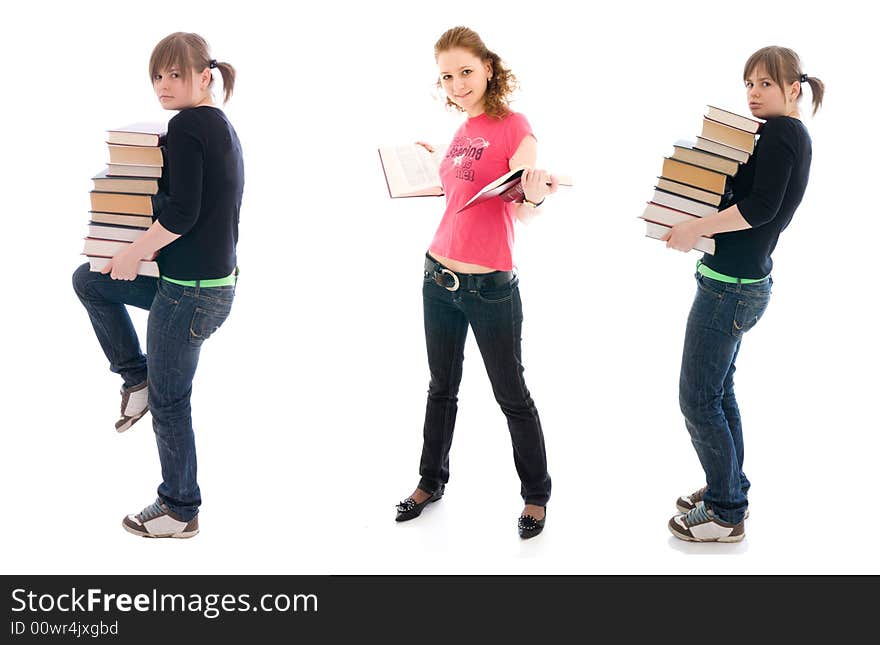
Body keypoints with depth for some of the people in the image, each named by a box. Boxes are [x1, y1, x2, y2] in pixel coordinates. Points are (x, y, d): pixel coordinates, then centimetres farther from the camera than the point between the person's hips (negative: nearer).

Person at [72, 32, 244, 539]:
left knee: (169, 401, 5)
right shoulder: (223, 126, 11)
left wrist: (134, 253, -10)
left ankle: (180, 512, 21)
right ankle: (138, 379, 25)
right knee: (89, 281, 22)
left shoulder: (187, 124, -17)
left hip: (190, 290, -10)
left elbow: (183, 211, -24)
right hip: (214, 276, 10)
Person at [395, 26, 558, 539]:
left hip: (490, 285, -7)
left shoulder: (514, 127, -12)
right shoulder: (464, 130, 9)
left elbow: (524, 210, -19)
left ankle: (536, 494, 24)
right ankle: (432, 482, 34)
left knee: (512, 394, 6)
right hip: (439, 274, 7)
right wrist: (436, 164, 13)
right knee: (442, 386, 18)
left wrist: (536, 196, -39)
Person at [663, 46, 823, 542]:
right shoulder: (794, 136, 14)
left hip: (731, 286, -10)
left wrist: (696, 229, -21)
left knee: (698, 399, -2)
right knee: (719, 390, 20)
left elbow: (761, 207, -25)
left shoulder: (781, 132, -14)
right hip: (741, 281, 10)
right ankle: (730, 490, 33)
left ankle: (726, 514, 9)